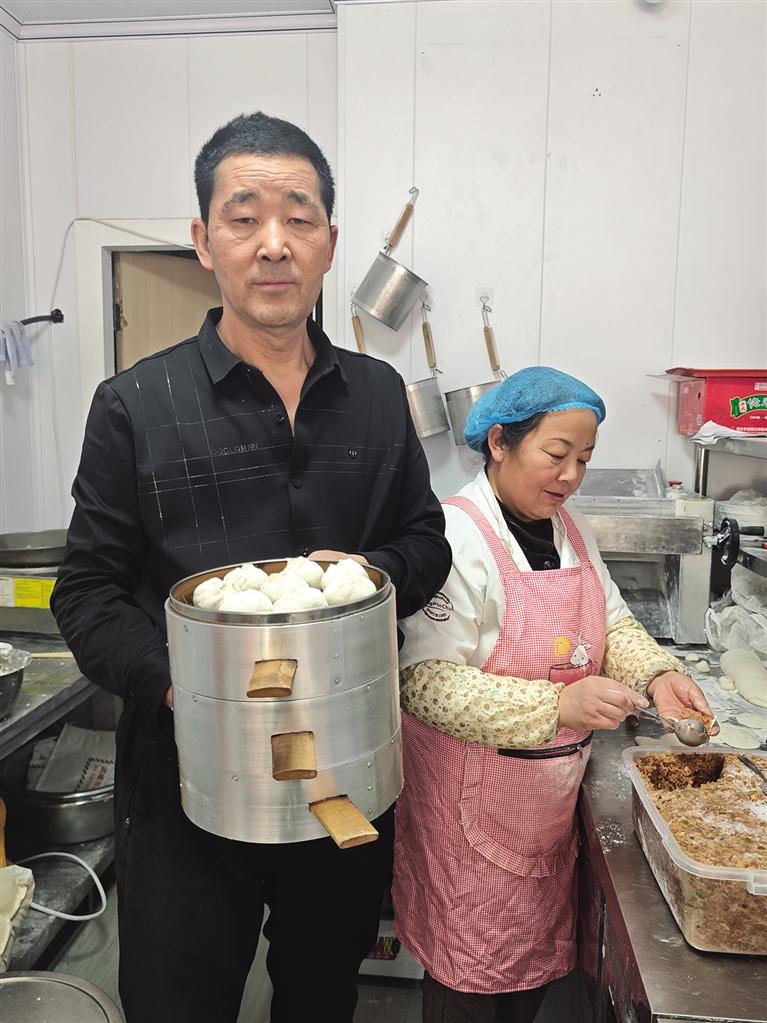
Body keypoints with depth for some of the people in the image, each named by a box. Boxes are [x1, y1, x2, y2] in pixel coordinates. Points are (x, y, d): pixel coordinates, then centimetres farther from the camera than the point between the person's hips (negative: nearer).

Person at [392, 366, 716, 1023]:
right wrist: (558, 706, -33)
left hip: (552, 796, 7)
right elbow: (425, 681, -27)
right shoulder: (457, 537, -21)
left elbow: (611, 622, 14)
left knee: (540, 954, 21)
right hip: (474, 805, -7)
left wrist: (655, 672, -7)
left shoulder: (569, 529, 5)